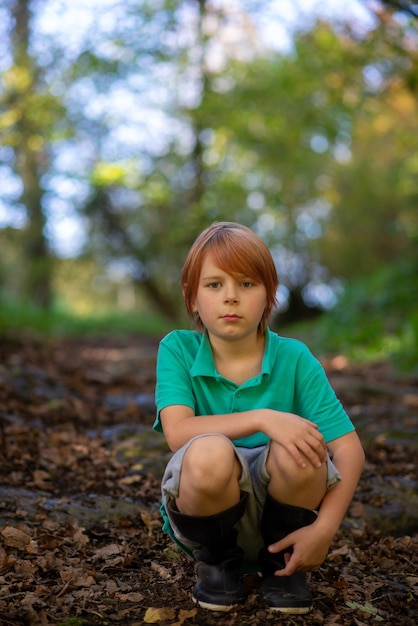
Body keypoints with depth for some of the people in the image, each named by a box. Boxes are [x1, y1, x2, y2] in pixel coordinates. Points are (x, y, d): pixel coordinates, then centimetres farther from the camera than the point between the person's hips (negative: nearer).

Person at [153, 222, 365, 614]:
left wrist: (324, 529, -25)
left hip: (279, 508, 1)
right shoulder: (177, 349, -8)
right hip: (207, 510, -1)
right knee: (209, 453, -34)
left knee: (300, 450, -31)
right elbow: (177, 431, -23)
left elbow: (349, 449, -12)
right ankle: (215, 562, 0)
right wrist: (262, 418, -33)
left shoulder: (294, 358, -8)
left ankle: (280, 564, 2)